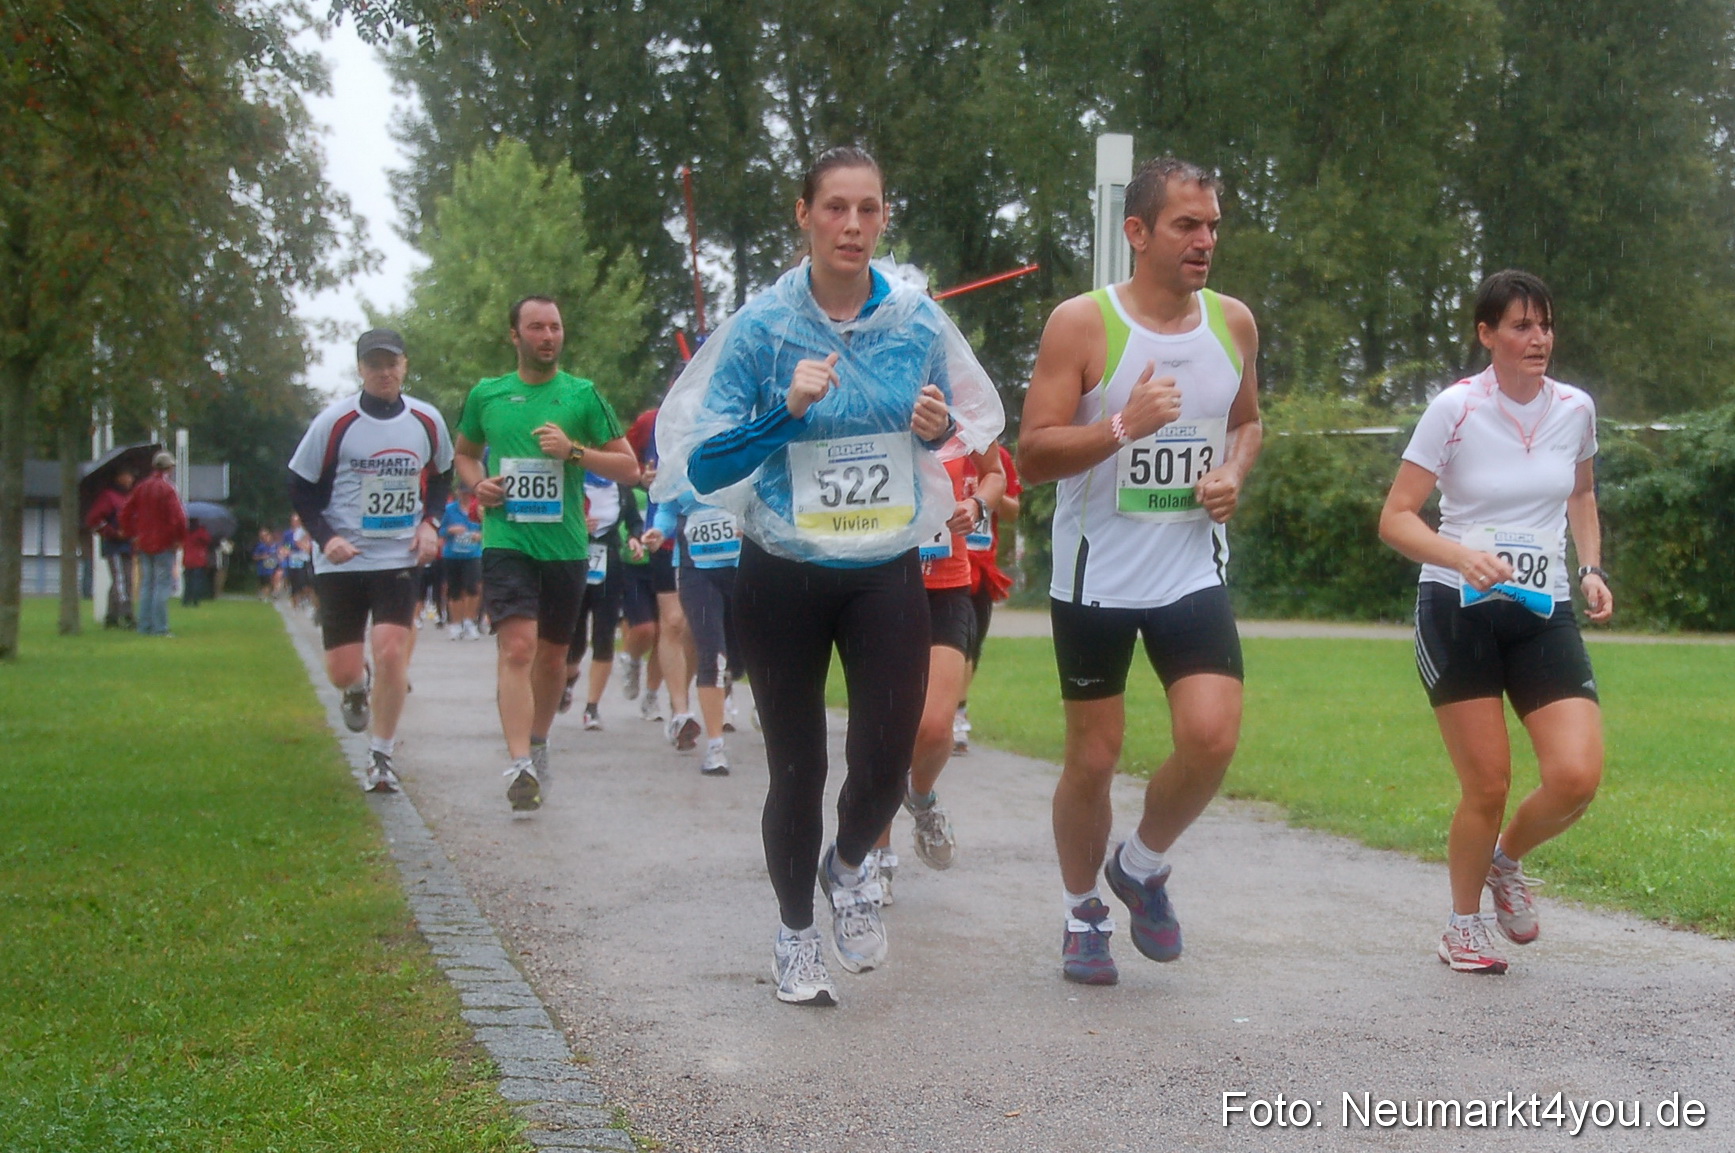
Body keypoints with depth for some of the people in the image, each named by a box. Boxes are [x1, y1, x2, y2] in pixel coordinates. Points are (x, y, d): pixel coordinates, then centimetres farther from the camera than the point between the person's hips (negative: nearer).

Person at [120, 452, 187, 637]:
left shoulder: (141, 487, 8)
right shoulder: (168, 488, -12)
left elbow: (125, 512, 9)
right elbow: (178, 517, -21)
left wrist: (132, 535, 14)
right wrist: (179, 538, -7)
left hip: (143, 544, 6)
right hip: (164, 544, -6)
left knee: (146, 585, 12)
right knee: (163, 584, -4)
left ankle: (145, 626, 12)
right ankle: (160, 628, -8)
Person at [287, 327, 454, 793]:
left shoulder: (427, 421, 1)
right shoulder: (334, 422, -6)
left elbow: (440, 477, 18)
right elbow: (301, 488, 1)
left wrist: (430, 523, 1)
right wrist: (325, 538, -13)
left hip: (401, 559, 1)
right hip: (342, 562, -1)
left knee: (391, 651, -14)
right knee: (342, 671, 0)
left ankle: (381, 757, 2)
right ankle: (358, 690, 40)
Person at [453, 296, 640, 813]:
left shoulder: (583, 395, 4)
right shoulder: (486, 395, 7)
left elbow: (628, 466, 3)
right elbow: (465, 453, 25)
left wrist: (573, 450, -12)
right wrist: (477, 483, 2)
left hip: (565, 545, 1)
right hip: (506, 542, -1)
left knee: (552, 654, 14)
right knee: (518, 647, -18)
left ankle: (538, 742, 37)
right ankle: (520, 765, -23)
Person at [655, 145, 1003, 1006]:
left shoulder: (919, 321, 0)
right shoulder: (762, 327, -8)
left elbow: (970, 432, 15)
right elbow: (702, 466, -10)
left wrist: (942, 430, -8)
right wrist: (786, 412, -24)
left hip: (888, 574, 2)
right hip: (784, 579, -2)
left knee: (887, 756, -7)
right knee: (796, 766, 6)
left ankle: (849, 868, 28)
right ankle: (794, 935, 28)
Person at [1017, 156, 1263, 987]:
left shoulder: (1234, 323, 4)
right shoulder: (1082, 324, -11)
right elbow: (1031, 456, -13)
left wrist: (1233, 474, 0)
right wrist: (1123, 426, -27)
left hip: (1192, 571, 3)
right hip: (1096, 575, -3)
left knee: (1213, 736, -14)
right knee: (1092, 759, 5)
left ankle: (1143, 867, 14)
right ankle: (1082, 914, 27)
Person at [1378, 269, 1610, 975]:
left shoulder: (1575, 408, 4)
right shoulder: (1456, 407, -9)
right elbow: (1395, 518, -9)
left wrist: (1590, 568, 9)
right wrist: (1463, 556, -26)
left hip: (1545, 615, 4)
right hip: (1459, 612, -3)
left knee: (1576, 777, -13)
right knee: (1487, 786, -5)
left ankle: (1505, 859, 20)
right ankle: (1463, 924, 20)